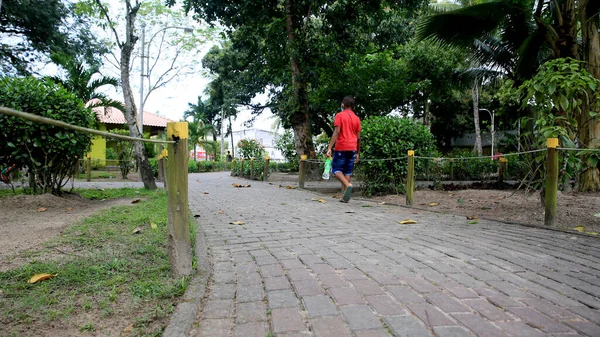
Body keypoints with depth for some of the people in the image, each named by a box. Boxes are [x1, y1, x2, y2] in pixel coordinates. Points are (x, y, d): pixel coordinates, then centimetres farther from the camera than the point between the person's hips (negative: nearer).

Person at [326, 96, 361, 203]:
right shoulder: (356, 118, 12)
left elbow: (336, 132, -13)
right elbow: (358, 137, 11)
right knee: (348, 172, 8)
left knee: (336, 169, 3)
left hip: (341, 148, -4)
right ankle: (345, 196, 5)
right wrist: (357, 153, 18)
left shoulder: (339, 115, -1)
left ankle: (348, 185, -23)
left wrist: (329, 148, -16)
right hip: (352, 149, 5)